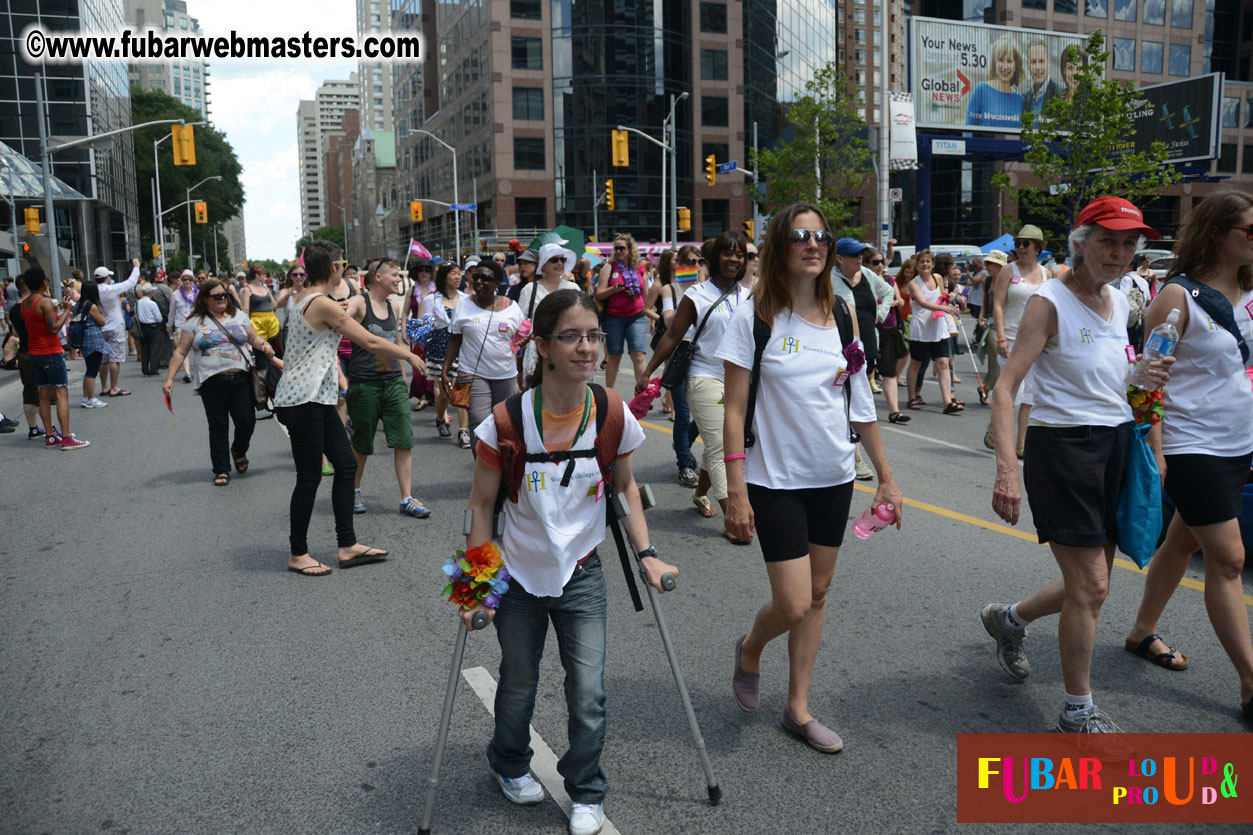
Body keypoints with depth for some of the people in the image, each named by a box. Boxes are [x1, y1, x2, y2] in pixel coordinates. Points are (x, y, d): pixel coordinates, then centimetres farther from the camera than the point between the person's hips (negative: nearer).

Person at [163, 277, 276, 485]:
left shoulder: (238, 316, 12)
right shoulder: (194, 322, 4)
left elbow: (254, 338, 18)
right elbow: (181, 352, 4)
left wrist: (264, 345, -6)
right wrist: (169, 378, -2)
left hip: (240, 380, 2)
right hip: (211, 382, -2)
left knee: (247, 421, -3)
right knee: (218, 427, 3)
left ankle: (239, 451, 29)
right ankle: (221, 470, 13)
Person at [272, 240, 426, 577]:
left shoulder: (305, 298, 12)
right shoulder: (323, 304, -17)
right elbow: (371, 342, -14)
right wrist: (410, 355, -4)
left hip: (317, 398, 10)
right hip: (302, 401, -10)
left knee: (346, 464, 9)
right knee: (310, 477, -2)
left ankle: (347, 546, 15)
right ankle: (298, 555, 11)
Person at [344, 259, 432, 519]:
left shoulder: (394, 306, 13)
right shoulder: (359, 302, -6)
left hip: (393, 381, 5)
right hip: (364, 383, -5)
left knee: (404, 440, -2)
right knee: (361, 444, 8)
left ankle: (407, 499, 4)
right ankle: (354, 491, 30)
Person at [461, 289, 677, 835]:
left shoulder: (612, 414, -13)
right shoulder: (508, 421, -21)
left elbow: (625, 487, 4)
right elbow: (482, 505, -9)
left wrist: (646, 553, -2)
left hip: (582, 575, 1)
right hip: (519, 578, -1)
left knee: (589, 696, -1)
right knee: (518, 687, 17)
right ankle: (509, 765, 48)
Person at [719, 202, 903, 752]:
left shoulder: (842, 316, 4)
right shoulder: (754, 317, -9)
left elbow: (861, 404, 10)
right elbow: (735, 411, -10)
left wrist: (886, 478, 10)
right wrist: (736, 491, -14)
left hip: (834, 477, 5)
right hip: (777, 479, -5)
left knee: (817, 594, 12)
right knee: (794, 605, -6)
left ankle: (798, 709, 28)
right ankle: (749, 651, 28)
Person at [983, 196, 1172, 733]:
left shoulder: (1119, 303, 11)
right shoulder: (1050, 302, -12)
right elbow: (1005, 386, -20)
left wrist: (1147, 379, 4)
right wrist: (1007, 467, -31)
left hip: (1116, 446, 8)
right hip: (1063, 447, -8)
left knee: (1091, 585, 13)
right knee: (1090, 587, -5)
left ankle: (1008, 618, 40)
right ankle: (1078, 713, 13)